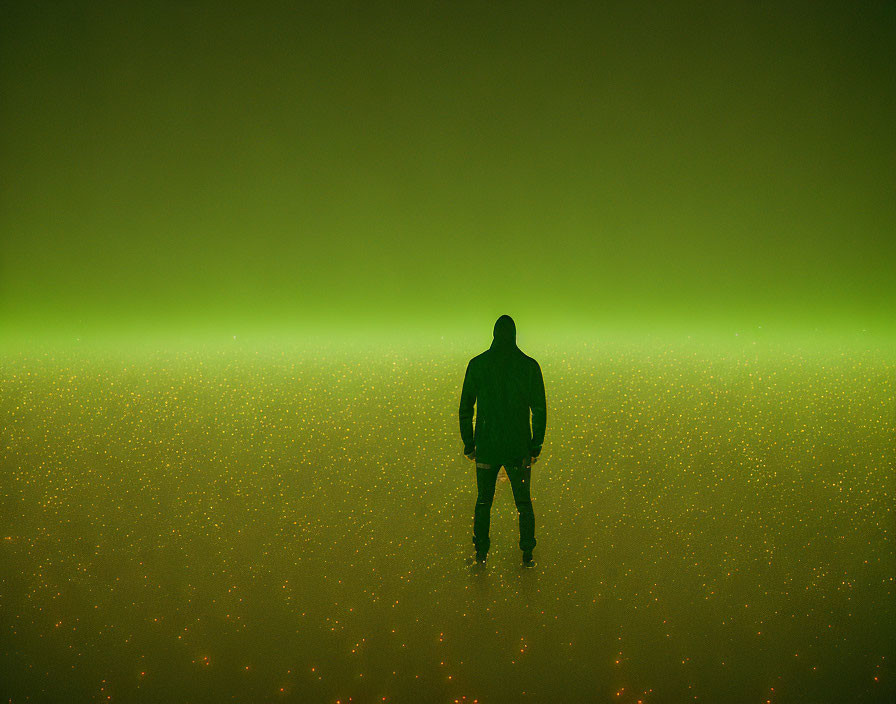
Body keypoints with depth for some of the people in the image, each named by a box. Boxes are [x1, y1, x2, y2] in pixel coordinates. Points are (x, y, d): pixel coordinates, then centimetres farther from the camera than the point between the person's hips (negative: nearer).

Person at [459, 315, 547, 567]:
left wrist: (468, 444, 6)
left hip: (486, 445, 0)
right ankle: (527, 555, 12)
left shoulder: (477, 364, -3)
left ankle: (481, 554, 14)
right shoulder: (529, 365, -5)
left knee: (483, 500, 15)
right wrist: (536, 445, 4)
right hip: (519, 446, 0)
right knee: (523, 501, 13)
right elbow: (539, 409, -4)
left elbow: (465, 408, -1)